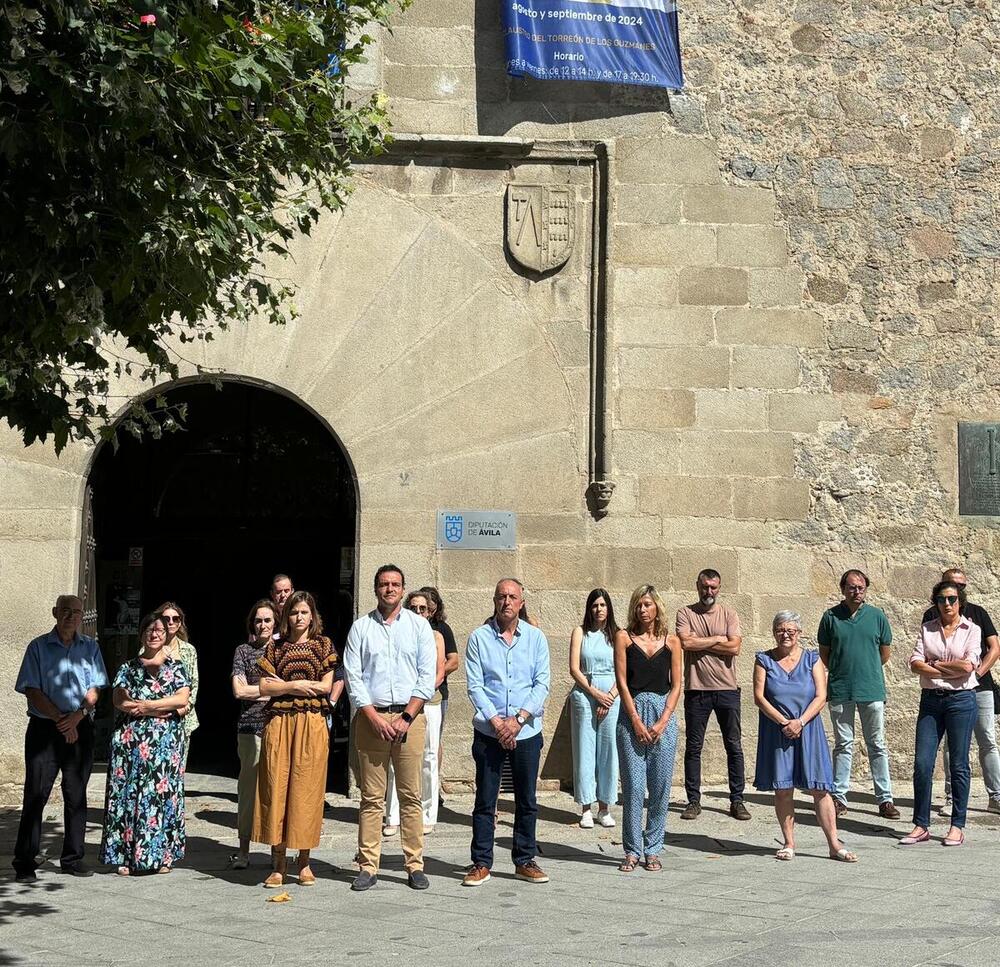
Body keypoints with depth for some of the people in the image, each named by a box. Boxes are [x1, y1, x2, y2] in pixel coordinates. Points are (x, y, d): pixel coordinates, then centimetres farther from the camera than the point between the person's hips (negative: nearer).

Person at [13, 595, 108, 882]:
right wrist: (60, 720, -13)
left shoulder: (90, 648, 9)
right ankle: (24, 863, -1)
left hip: (81, 729, 3)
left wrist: (77, 716, -13)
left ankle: (73, 858, 15)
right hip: (44, 728, -3)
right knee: (35, 795, -5)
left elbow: (95, 689, 3)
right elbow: (32, 691, -5)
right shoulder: (38, 647, 1)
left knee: (76, 796, 6)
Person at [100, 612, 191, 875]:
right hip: (130, 738, 1)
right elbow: (119, 700, -3)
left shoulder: (176, 666, 10)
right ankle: (126, 856, 1)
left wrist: (146, 705, -10)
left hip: (166, 739, -1)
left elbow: (183, 698, -3)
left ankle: (162, 855, 3)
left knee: (162, 790, -3)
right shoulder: (129, 668, 12)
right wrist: (163, 708, -11)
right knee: (128, 792, -3)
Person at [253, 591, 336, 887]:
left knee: (307, 789, -1)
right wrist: (296, 686, -9)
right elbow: (264, 687, 2)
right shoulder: (275, 647, 10)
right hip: (279, 723, 1)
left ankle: (304, 863, 8)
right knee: (276, 787, -2)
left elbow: (326, 686, -1)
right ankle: (278, 864, 4)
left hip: (312, 724, -1)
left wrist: (283, 684, -2)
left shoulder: (323, 645, 7)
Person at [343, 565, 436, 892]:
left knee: (411, 795, -1)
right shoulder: (360, 627, 8)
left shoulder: (419, 626, 8)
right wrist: (374, 717, -7)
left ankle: (415, 865, 5)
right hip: (371, 716, 0)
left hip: (409, 716, 0)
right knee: (371, 797, 0)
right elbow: (353, 677, 3)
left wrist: (406, 717, -6)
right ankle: (368, 867, 3)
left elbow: (428, 676, 3)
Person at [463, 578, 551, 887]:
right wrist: (496, 722, -13)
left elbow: (542, 684, 0)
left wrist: (518, 719, -11)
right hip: (488, 732, -1)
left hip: (527, 732, 2)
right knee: (485, 801, 2)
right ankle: (481, 863, 10)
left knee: (527, 801, 8)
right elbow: (474, 685, -4)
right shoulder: (479, 638, 0)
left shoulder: (535, 638, 4)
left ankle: (525, 861, 19)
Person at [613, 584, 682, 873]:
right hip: (632, 714, -1)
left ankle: (653, 849, 12)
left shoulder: (671, 641, 7)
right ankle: (633, 850, 6)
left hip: (663, 715, 1)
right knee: (633, 786, -3)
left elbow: (676, 686, 5)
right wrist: (636, 721, -9)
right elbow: (622, 682, -1)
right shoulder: (624, 638, 4)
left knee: (660, 787, 2)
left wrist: (661, 722, -7)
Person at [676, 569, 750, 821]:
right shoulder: (686, 613, 3)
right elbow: (686, 642, -14)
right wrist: (717, 639, -9)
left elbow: (734, 647, -9)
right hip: (696, 689, -1)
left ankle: (737, 800, 12)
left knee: (734, 746, 4)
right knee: (693, 747, 5)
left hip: (727, 689, 1)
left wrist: (700, 643, -9)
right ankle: (693, 800, 13)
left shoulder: (729, 613, 4)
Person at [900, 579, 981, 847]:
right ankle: (921, 826, 4)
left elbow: (968, 665, -11)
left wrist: (934, 664, -3)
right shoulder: (927, 629, 10)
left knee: (959, 765, 1)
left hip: (961, 700, -3)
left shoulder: (972, 629, 2)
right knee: (922, 764, -2)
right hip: (931, 700, 3)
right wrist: (951, 670, -9)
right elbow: (915, 664, -2)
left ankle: (957, 826, 9)